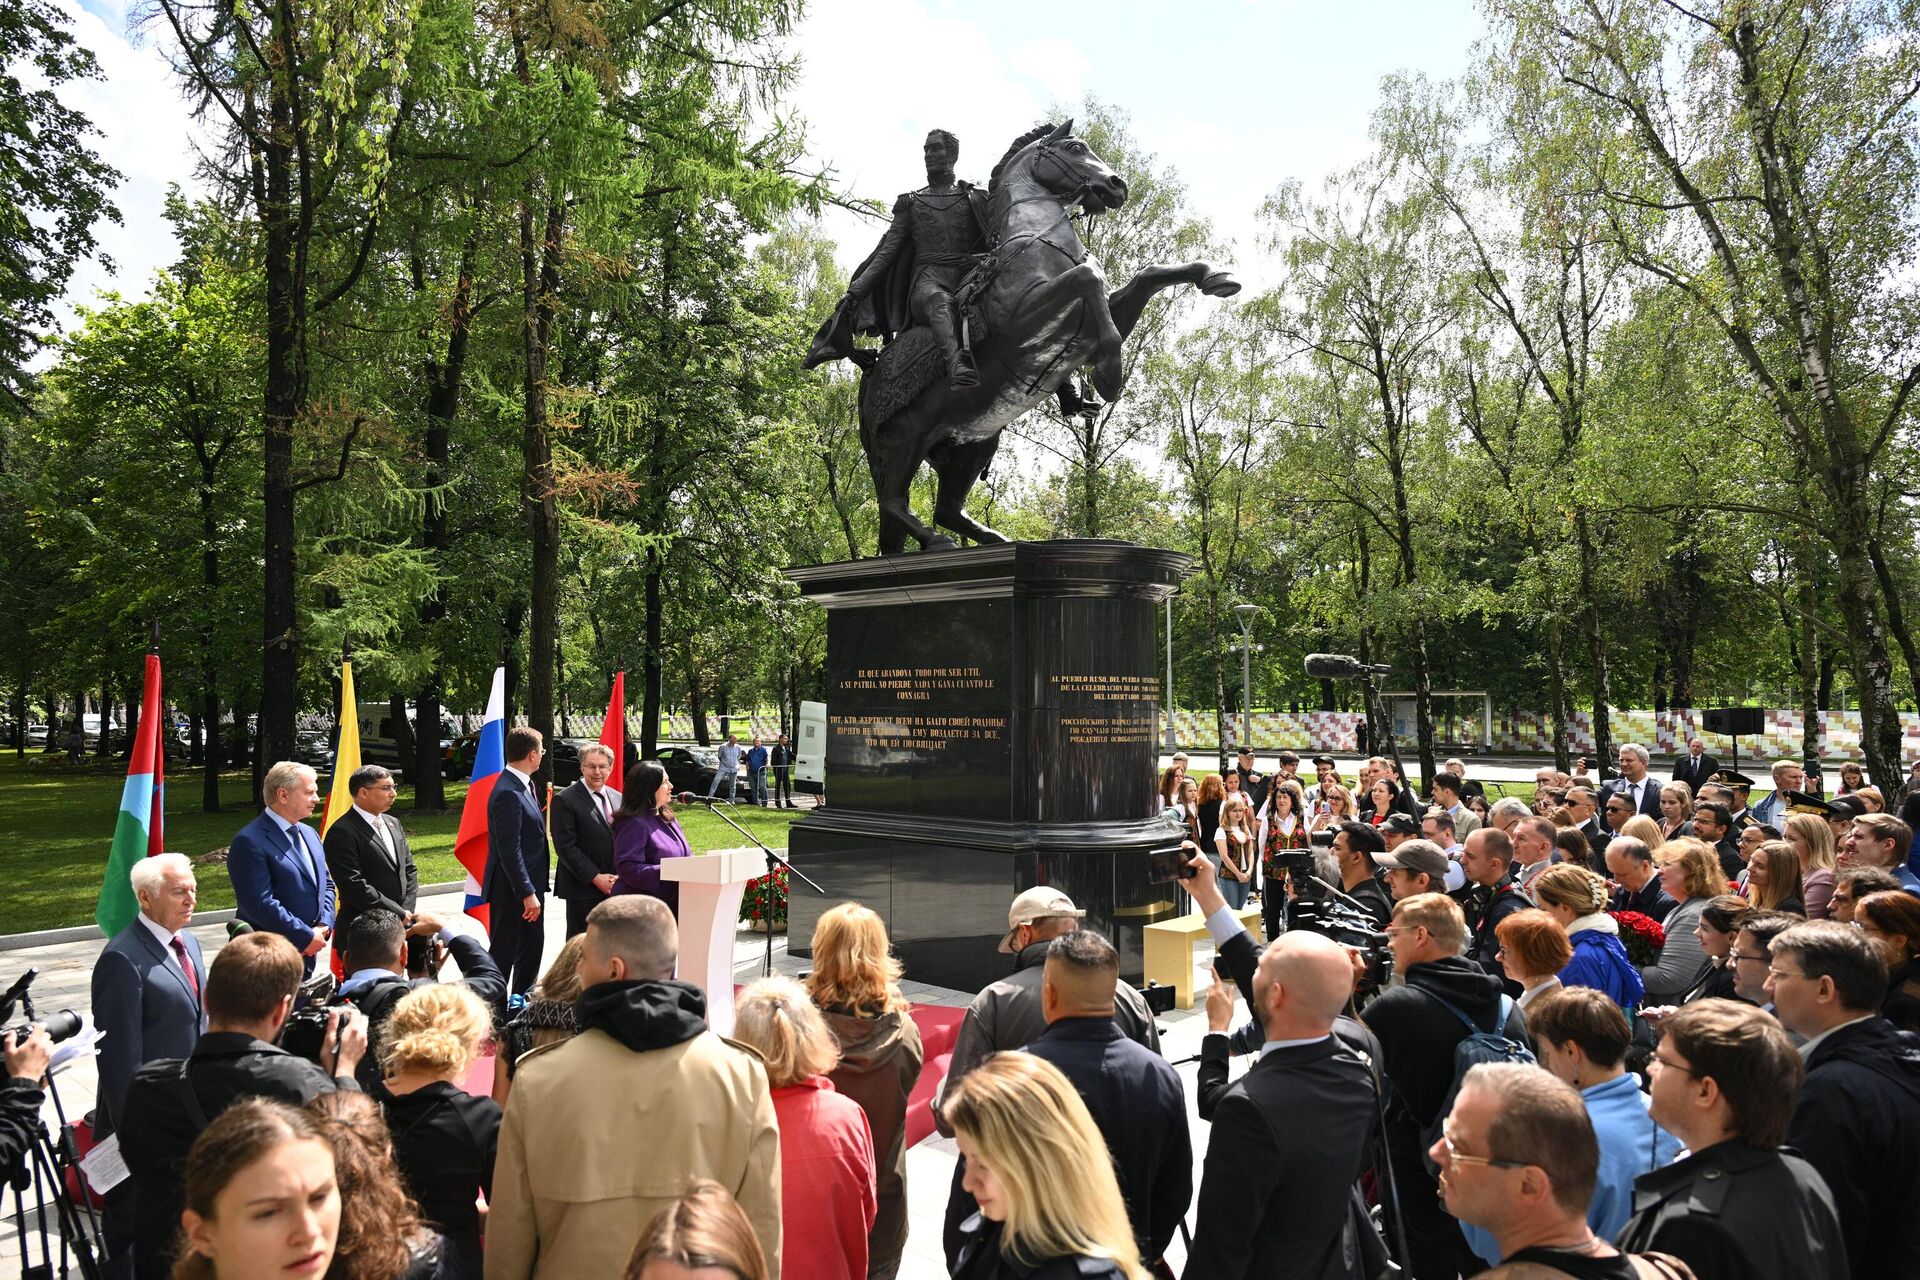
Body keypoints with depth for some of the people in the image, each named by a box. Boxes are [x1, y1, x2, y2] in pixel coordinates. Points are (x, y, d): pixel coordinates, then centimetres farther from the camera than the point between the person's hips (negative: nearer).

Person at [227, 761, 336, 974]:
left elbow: (326, 884, 16)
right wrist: (306, 936, -17)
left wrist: (324, 926, -1)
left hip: (306, 954, 8)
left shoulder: (309, 834, 12)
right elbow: (259, 903, -21)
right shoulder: (250, 841, -15)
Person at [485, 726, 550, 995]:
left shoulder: (523, 785, 8)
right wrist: (527, 893, -24)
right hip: (511, 891, -10)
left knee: (532, 945, 20)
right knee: (503, 953, 1)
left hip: (529, 885, 10)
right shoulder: (508, 793, -23)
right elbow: (509, 851, -25)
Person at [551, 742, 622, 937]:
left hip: (615, 887, 5)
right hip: (583, 889, -5)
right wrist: (596, 877, -16)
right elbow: (565, 847, -12)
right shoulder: (565, 800, -7)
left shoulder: (618, 799, 12)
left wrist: (621, 876, -1)